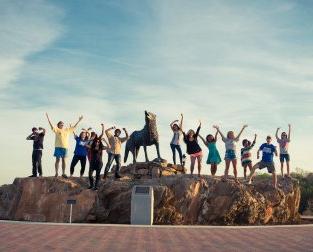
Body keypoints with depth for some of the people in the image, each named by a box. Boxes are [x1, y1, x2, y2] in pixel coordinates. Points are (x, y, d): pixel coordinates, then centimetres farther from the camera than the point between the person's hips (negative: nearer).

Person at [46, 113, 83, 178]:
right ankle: (56, 173, 8)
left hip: (65, 147, 3)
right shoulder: (57, 130, 2)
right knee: (57, 160, 1)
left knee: (64, 160, 6)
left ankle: (63, 173, 12)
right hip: (58, 147, -3)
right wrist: (48, 117, -17)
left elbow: (74, 127, 21)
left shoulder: (67, 130, 14)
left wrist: (79, 120, 21)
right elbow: (51, 125, -8)